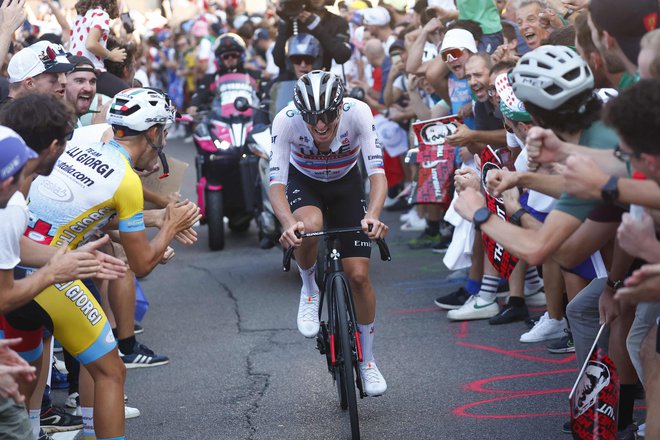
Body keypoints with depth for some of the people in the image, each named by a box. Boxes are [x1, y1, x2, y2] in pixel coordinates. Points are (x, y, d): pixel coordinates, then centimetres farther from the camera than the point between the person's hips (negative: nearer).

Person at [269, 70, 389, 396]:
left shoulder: (357, 113, -33)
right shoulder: (286, 120, -33)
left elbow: (377, 174, -35)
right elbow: (276, 184, -34)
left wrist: (372, 216, -54)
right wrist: (288, 223, -54)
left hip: (346, 184, 1)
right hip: (303, 183, -1)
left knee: (358, 275, -8)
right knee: (309, 226, -38)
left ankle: (367, 359, 13)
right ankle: (309, 289, -6)